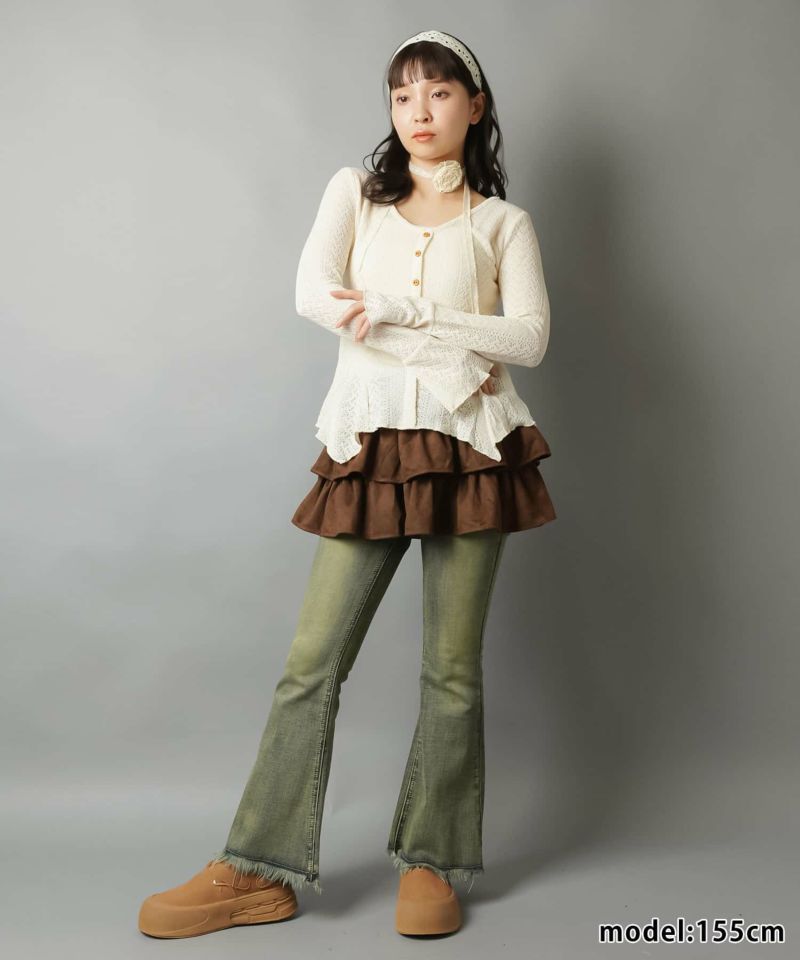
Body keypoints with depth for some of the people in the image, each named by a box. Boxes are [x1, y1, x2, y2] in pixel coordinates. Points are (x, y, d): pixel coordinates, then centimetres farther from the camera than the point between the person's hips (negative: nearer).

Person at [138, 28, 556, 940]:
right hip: (369, 446, 0)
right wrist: (455, 354, -11)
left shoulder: (502, 221, 13)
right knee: (311, 659, -2)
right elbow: (313, 293, -3)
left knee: (452, 666, 3)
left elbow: (529, 337, -2)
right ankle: (262, 871, 7)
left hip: (469, 448, 0)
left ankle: (431, 863, 17)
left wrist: (394, 312, -11)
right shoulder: (355, 190, 15)